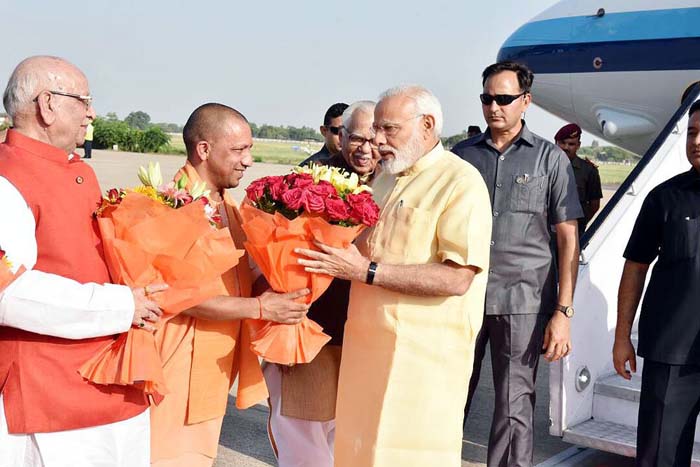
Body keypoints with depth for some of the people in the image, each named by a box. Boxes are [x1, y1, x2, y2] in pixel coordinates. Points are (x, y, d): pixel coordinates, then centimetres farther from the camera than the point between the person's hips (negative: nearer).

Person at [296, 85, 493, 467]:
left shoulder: (461, 182, -11)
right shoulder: (384, 178, 13)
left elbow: (457, 278, -21)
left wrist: (365, 271, -22)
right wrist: (337, 257, 3)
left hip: (424, 351, -7)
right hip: (368, 344, 7)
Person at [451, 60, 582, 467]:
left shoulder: (550, 158, 2)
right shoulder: (462, 155, 8)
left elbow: (568, 239, 1)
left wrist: (563, 312, -6)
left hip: (522, 301, -2)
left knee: (515, 408, 5)